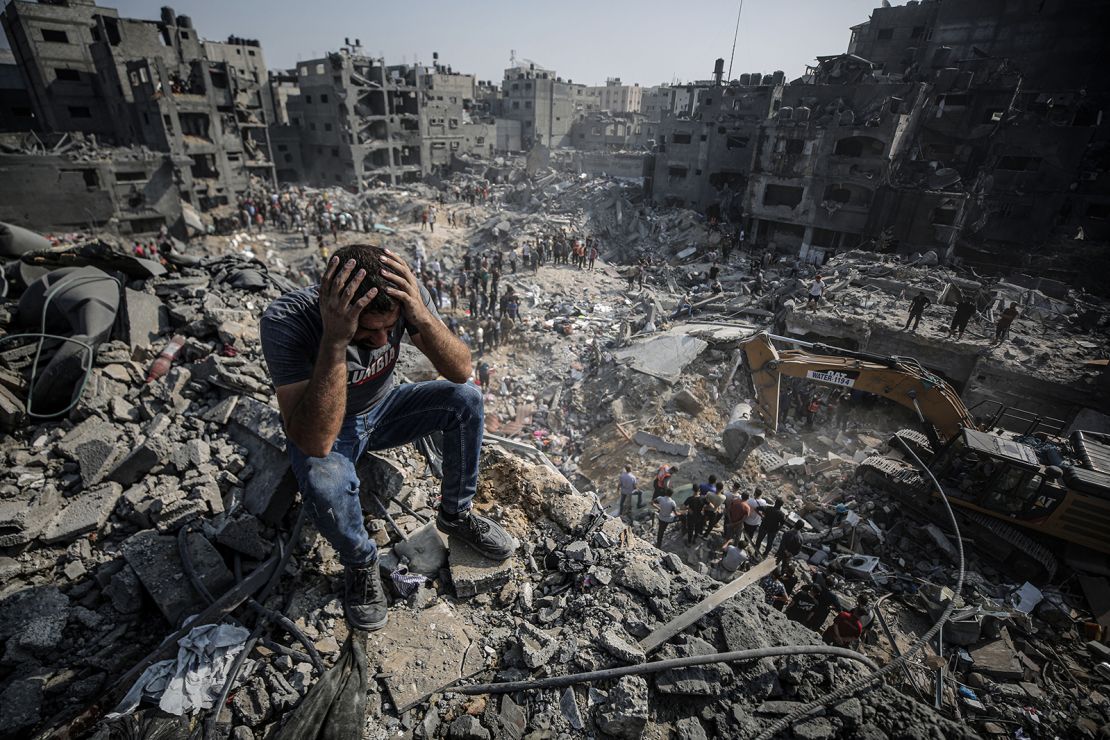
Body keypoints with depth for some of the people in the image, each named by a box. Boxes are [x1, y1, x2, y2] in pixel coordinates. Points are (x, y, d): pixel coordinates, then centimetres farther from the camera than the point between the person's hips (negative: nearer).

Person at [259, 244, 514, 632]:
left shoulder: (403, 292, -25)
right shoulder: (285, 322, -35)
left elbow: (461, 371, -25)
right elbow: (315, 443, -41)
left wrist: (423, 317, -43)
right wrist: (334, 340, -51)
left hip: (384, 408, 4)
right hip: (324, 431, -3)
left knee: (465, 399, -19)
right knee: (326, 484, -36)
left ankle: (456, 515, 5)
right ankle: (360, 563, 0)